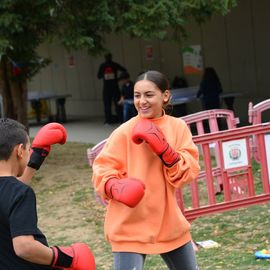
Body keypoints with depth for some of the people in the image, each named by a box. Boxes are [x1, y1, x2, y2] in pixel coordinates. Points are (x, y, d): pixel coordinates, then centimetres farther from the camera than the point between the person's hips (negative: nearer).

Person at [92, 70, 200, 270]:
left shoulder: (178, 127, 0)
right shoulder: (125, 132, -10)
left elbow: (189, 172, -6)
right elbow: (102, 169, -7)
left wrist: (163, 149, -21)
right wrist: (116, 187, -28)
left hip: (169, 223, 4)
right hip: (130, 226, -4)